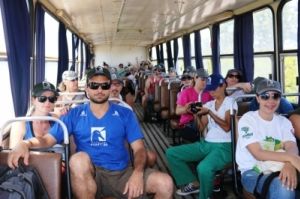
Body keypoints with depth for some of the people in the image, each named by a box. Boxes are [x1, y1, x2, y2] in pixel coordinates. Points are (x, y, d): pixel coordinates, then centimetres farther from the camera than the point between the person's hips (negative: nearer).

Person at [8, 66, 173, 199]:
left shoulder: (125, 114, 6)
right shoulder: (74, 115, 7)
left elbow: (139, 148, 0)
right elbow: (48, 139, 0)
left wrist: (138, 173, -21)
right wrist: (25, 144, -24)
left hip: (122, 173, 1)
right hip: (89, 176, 0)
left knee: (165, 183, -22)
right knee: (79, 159, -35)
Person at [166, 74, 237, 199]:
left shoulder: (230, 102, -1)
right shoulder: (208, 104, 15)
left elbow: (227, 127, -13)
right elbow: (201, 128, 13)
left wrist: (209, 112, -18)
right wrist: (197, 114, -5)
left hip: (224, 146, -7)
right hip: (205, 144, 7)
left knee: (203, 168, -37)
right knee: (171, 153, -2)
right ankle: (193, 183, 7)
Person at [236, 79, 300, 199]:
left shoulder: (284, 121, 9)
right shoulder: (248, 119, -7)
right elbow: (258, 154, -17)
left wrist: (289, 164, -33)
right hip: (252, 171, -4)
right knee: (284, 188, -32)